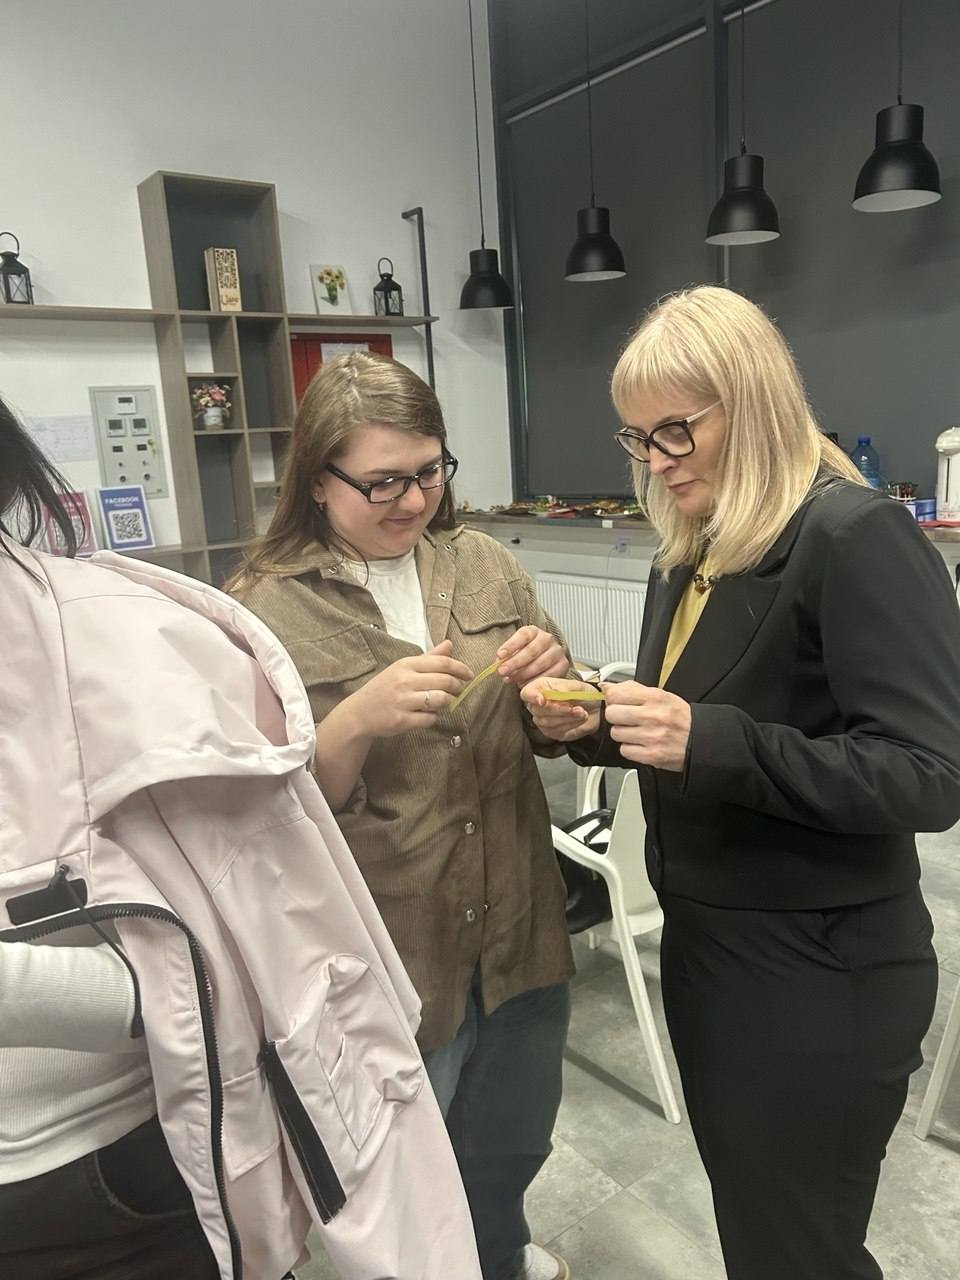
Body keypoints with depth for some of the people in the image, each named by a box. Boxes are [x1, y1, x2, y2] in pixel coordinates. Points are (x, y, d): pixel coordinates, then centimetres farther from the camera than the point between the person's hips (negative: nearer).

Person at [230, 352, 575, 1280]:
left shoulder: (484, 564, -1)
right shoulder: (269, 608, -12)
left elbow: (545, 738, 6)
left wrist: (552, 680, -17)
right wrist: (359, 721, -31)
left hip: (517, 930, 4)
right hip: (387, 956, -4)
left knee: (513, 1149, 27)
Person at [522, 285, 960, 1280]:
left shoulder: (857, 539, -18)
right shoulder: (690, 554, 7)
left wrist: (712, 741, -31)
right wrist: (597, 726, -5)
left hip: (819, 974, -7)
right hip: (704, 944, 8)